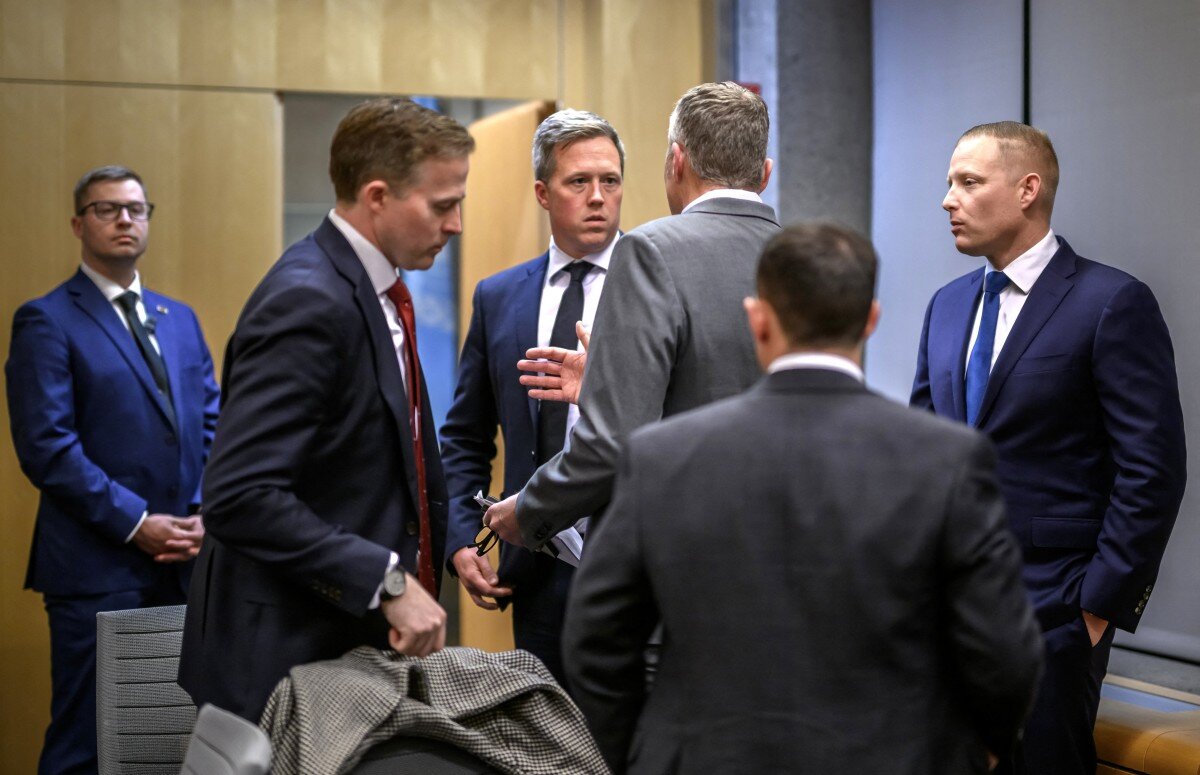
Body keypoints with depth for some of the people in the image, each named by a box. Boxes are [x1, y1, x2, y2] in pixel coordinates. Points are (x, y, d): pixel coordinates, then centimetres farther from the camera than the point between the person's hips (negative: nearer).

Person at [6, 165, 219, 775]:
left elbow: (211, 425, 14)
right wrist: (136, 524, -14)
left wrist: (204, 516, -2)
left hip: (183, 564, 6)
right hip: (98, 567, -6)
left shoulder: (179, 319, 16)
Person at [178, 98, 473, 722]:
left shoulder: (375, 289, 11)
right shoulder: (307, 302, -19)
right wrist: (386, 581, -24)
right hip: (292, 653, -9)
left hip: (363, 639, 9)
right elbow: (239, 496, -26)